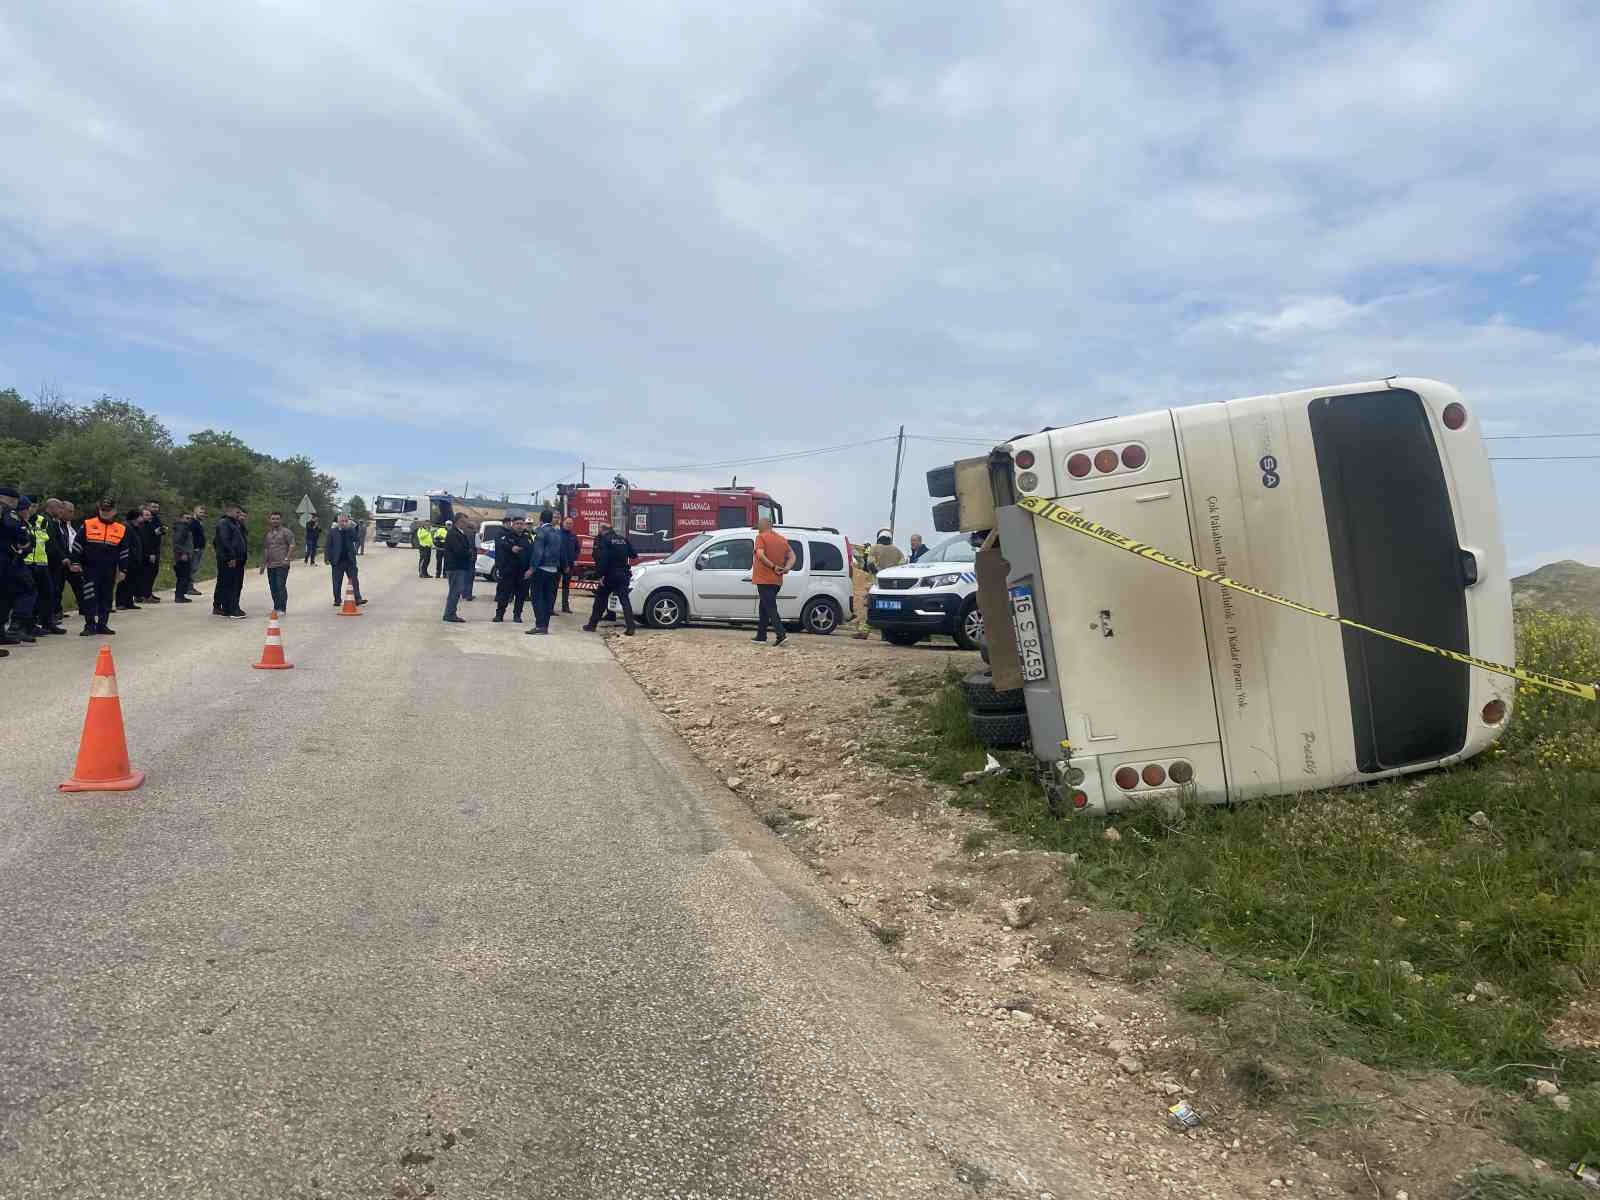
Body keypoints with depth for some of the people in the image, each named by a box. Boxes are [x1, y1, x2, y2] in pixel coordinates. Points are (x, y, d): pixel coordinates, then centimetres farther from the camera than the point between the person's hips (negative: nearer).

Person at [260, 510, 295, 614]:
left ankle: (282, 609, -7)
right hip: (270, 566, 7)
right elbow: (265, 550, 22)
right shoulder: (268, 533, 18)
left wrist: (287, 558, -19)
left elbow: (292, 545, -10)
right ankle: (276, 608, 16)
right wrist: (263, 565, 20)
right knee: (273, 588, 8)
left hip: (282, 565, -7)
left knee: (281, 587, -10)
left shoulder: (286, 531, -2)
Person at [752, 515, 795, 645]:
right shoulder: (782, 539, 14)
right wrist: (786, 568, -1)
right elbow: (792, 556, 10)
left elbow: (761, 555, -20)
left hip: (764, 579, -7)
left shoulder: (761, 537, -6)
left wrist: (773, 566, -14)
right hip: (777, 580, 7)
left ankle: (782, 634, -21)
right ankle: (761, 636, 21)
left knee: (770, 608, -9)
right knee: (763, 607, 18)